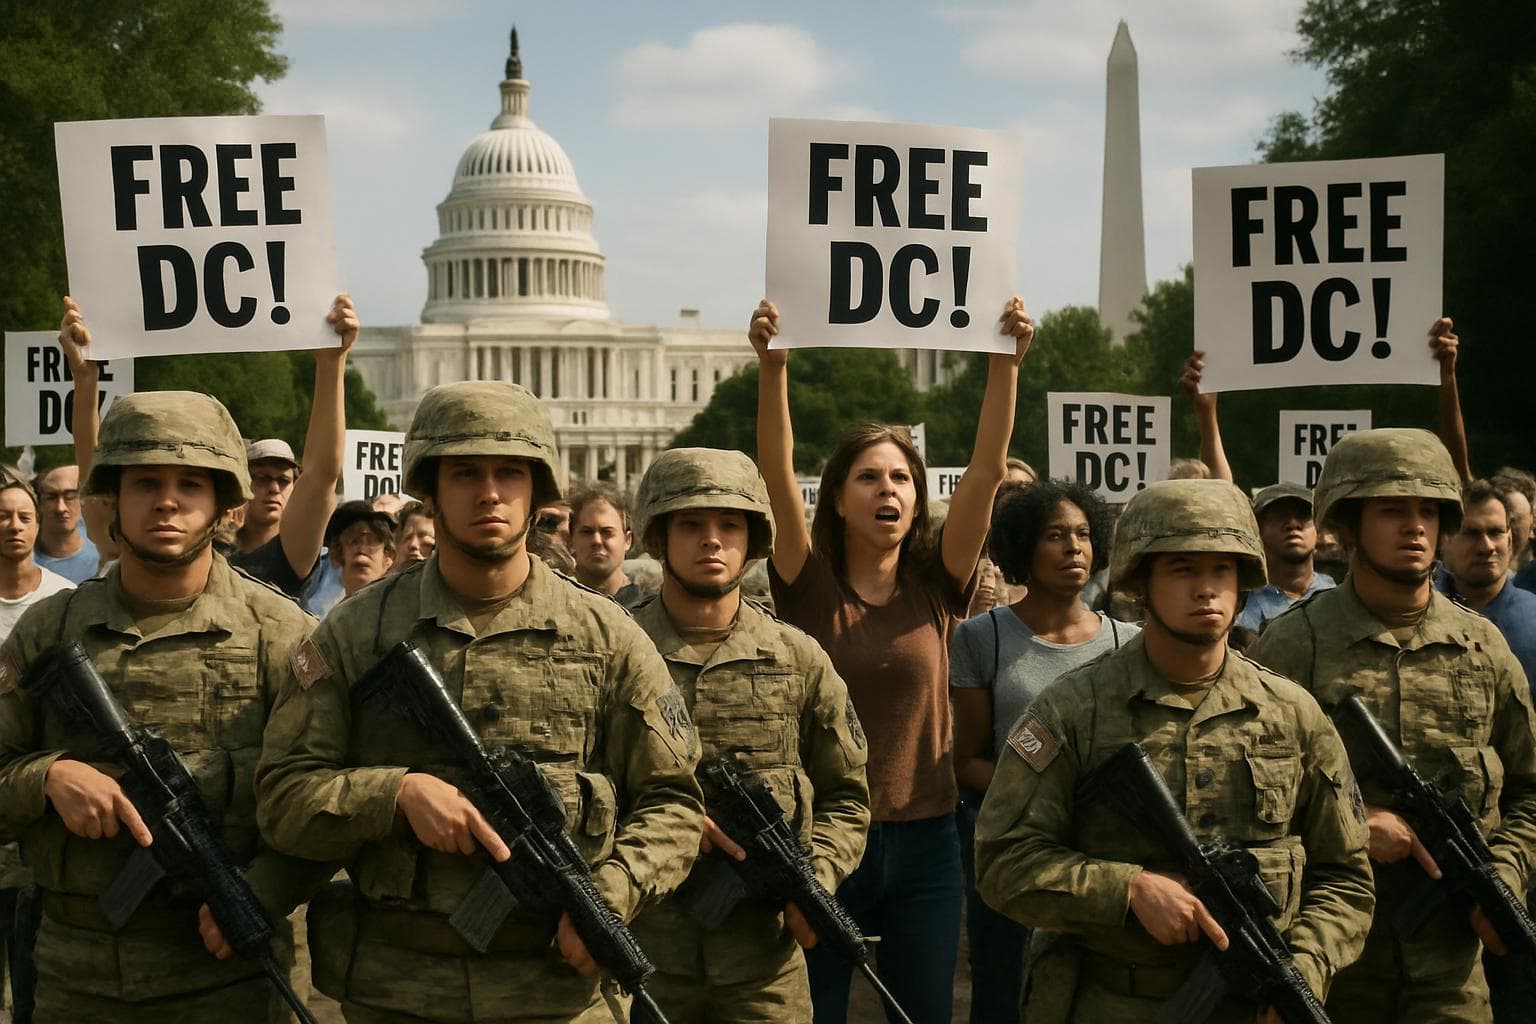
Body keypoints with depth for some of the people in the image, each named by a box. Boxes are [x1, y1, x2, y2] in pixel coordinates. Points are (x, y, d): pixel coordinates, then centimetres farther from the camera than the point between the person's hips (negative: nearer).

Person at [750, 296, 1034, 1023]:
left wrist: (1006, 362, -17)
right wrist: (771, 365, -28)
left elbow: (986, 470, -8)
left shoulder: (936, 585, 2)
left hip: (924, 842, 2)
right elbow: (777, 473, -16)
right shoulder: (809, 586, -3)